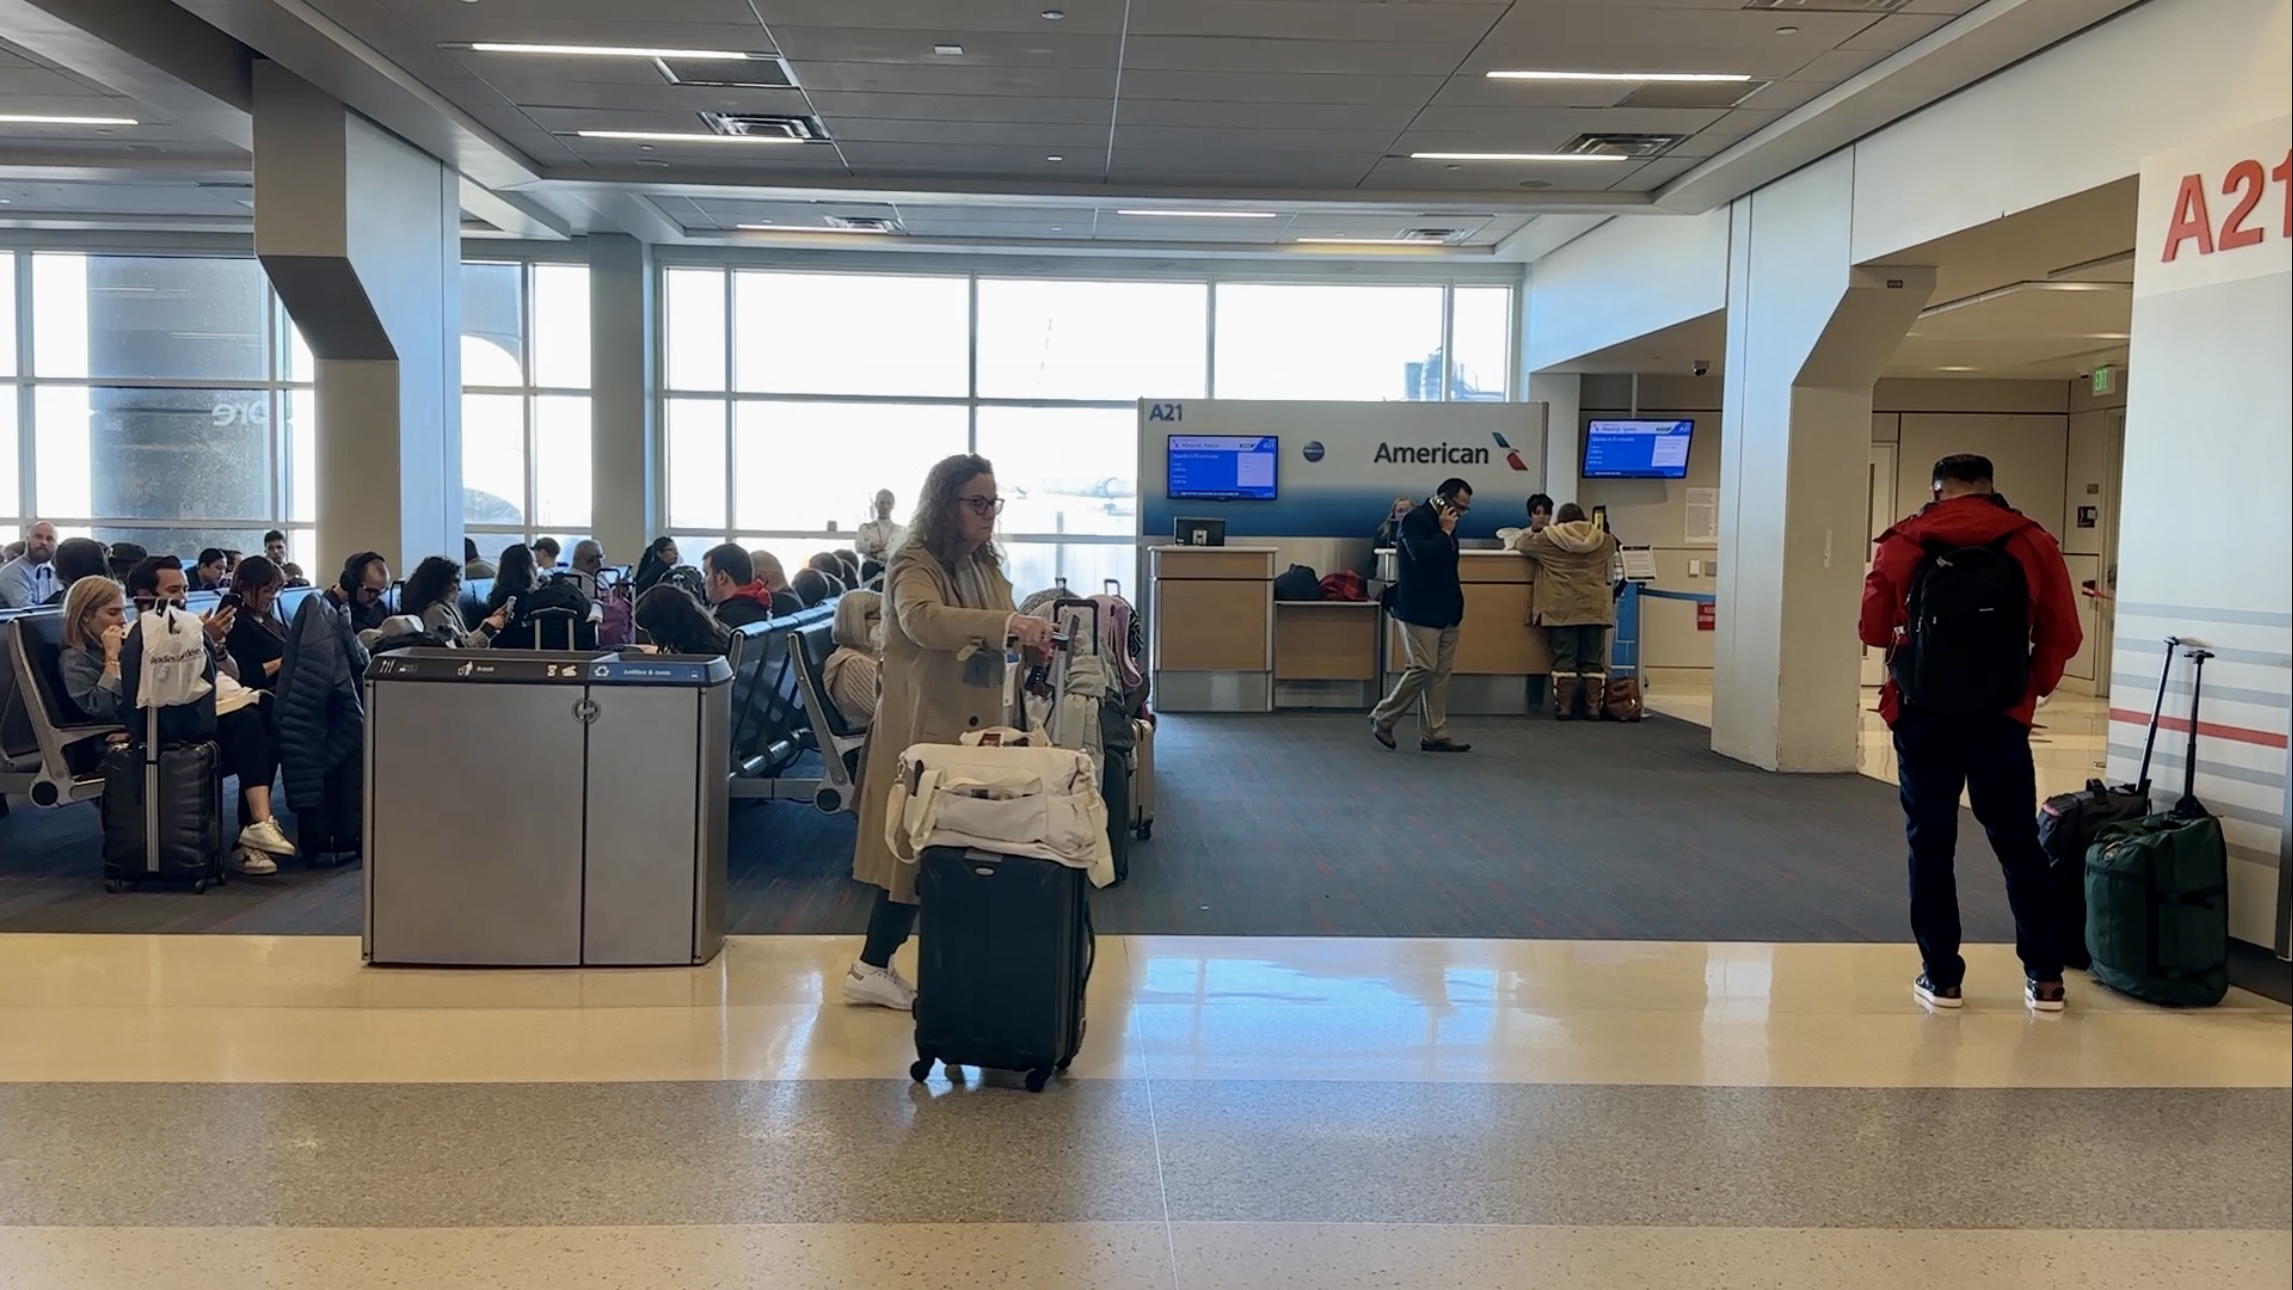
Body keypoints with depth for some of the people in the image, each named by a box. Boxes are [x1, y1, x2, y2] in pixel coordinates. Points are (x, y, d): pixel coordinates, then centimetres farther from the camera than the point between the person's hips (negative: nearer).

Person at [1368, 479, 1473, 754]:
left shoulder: (1444, 525, 15)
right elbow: (1421, 554, -27)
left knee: (1440, 673, 6)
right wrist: (1445, 533, -16)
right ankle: (1382, 718, 5)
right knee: (1423, 668, -11)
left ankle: (1435, 734, 9)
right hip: (1419, 611, -9)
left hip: (1444, 611, 9)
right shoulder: (1414, 520, -10)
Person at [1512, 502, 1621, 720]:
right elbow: (1613, 542, 32)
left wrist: (1535, 529, 37)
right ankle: (1593, 706, 6)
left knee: (1564, 658, 1)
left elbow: (1520, 542, 17)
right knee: (1593, 659, 7)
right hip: (1594, 609, 2)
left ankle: (1564, 706, -1)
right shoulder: (1603, 540, 8)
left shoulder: (1547, 538, 1)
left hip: (1561, 610, -2)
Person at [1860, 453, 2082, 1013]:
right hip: (2001, 720, 1)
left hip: (1923, 719, -1)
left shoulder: (1904, 543, -2)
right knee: (2019, 845, 12)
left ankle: (1941, 978, 12)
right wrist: (2032, 686, 15)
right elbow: (2063, 635, -1)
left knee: (1931, 846, 9)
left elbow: (1873, 629, 2)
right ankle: (2045, 978, 16)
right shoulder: (2033, 543, 1)